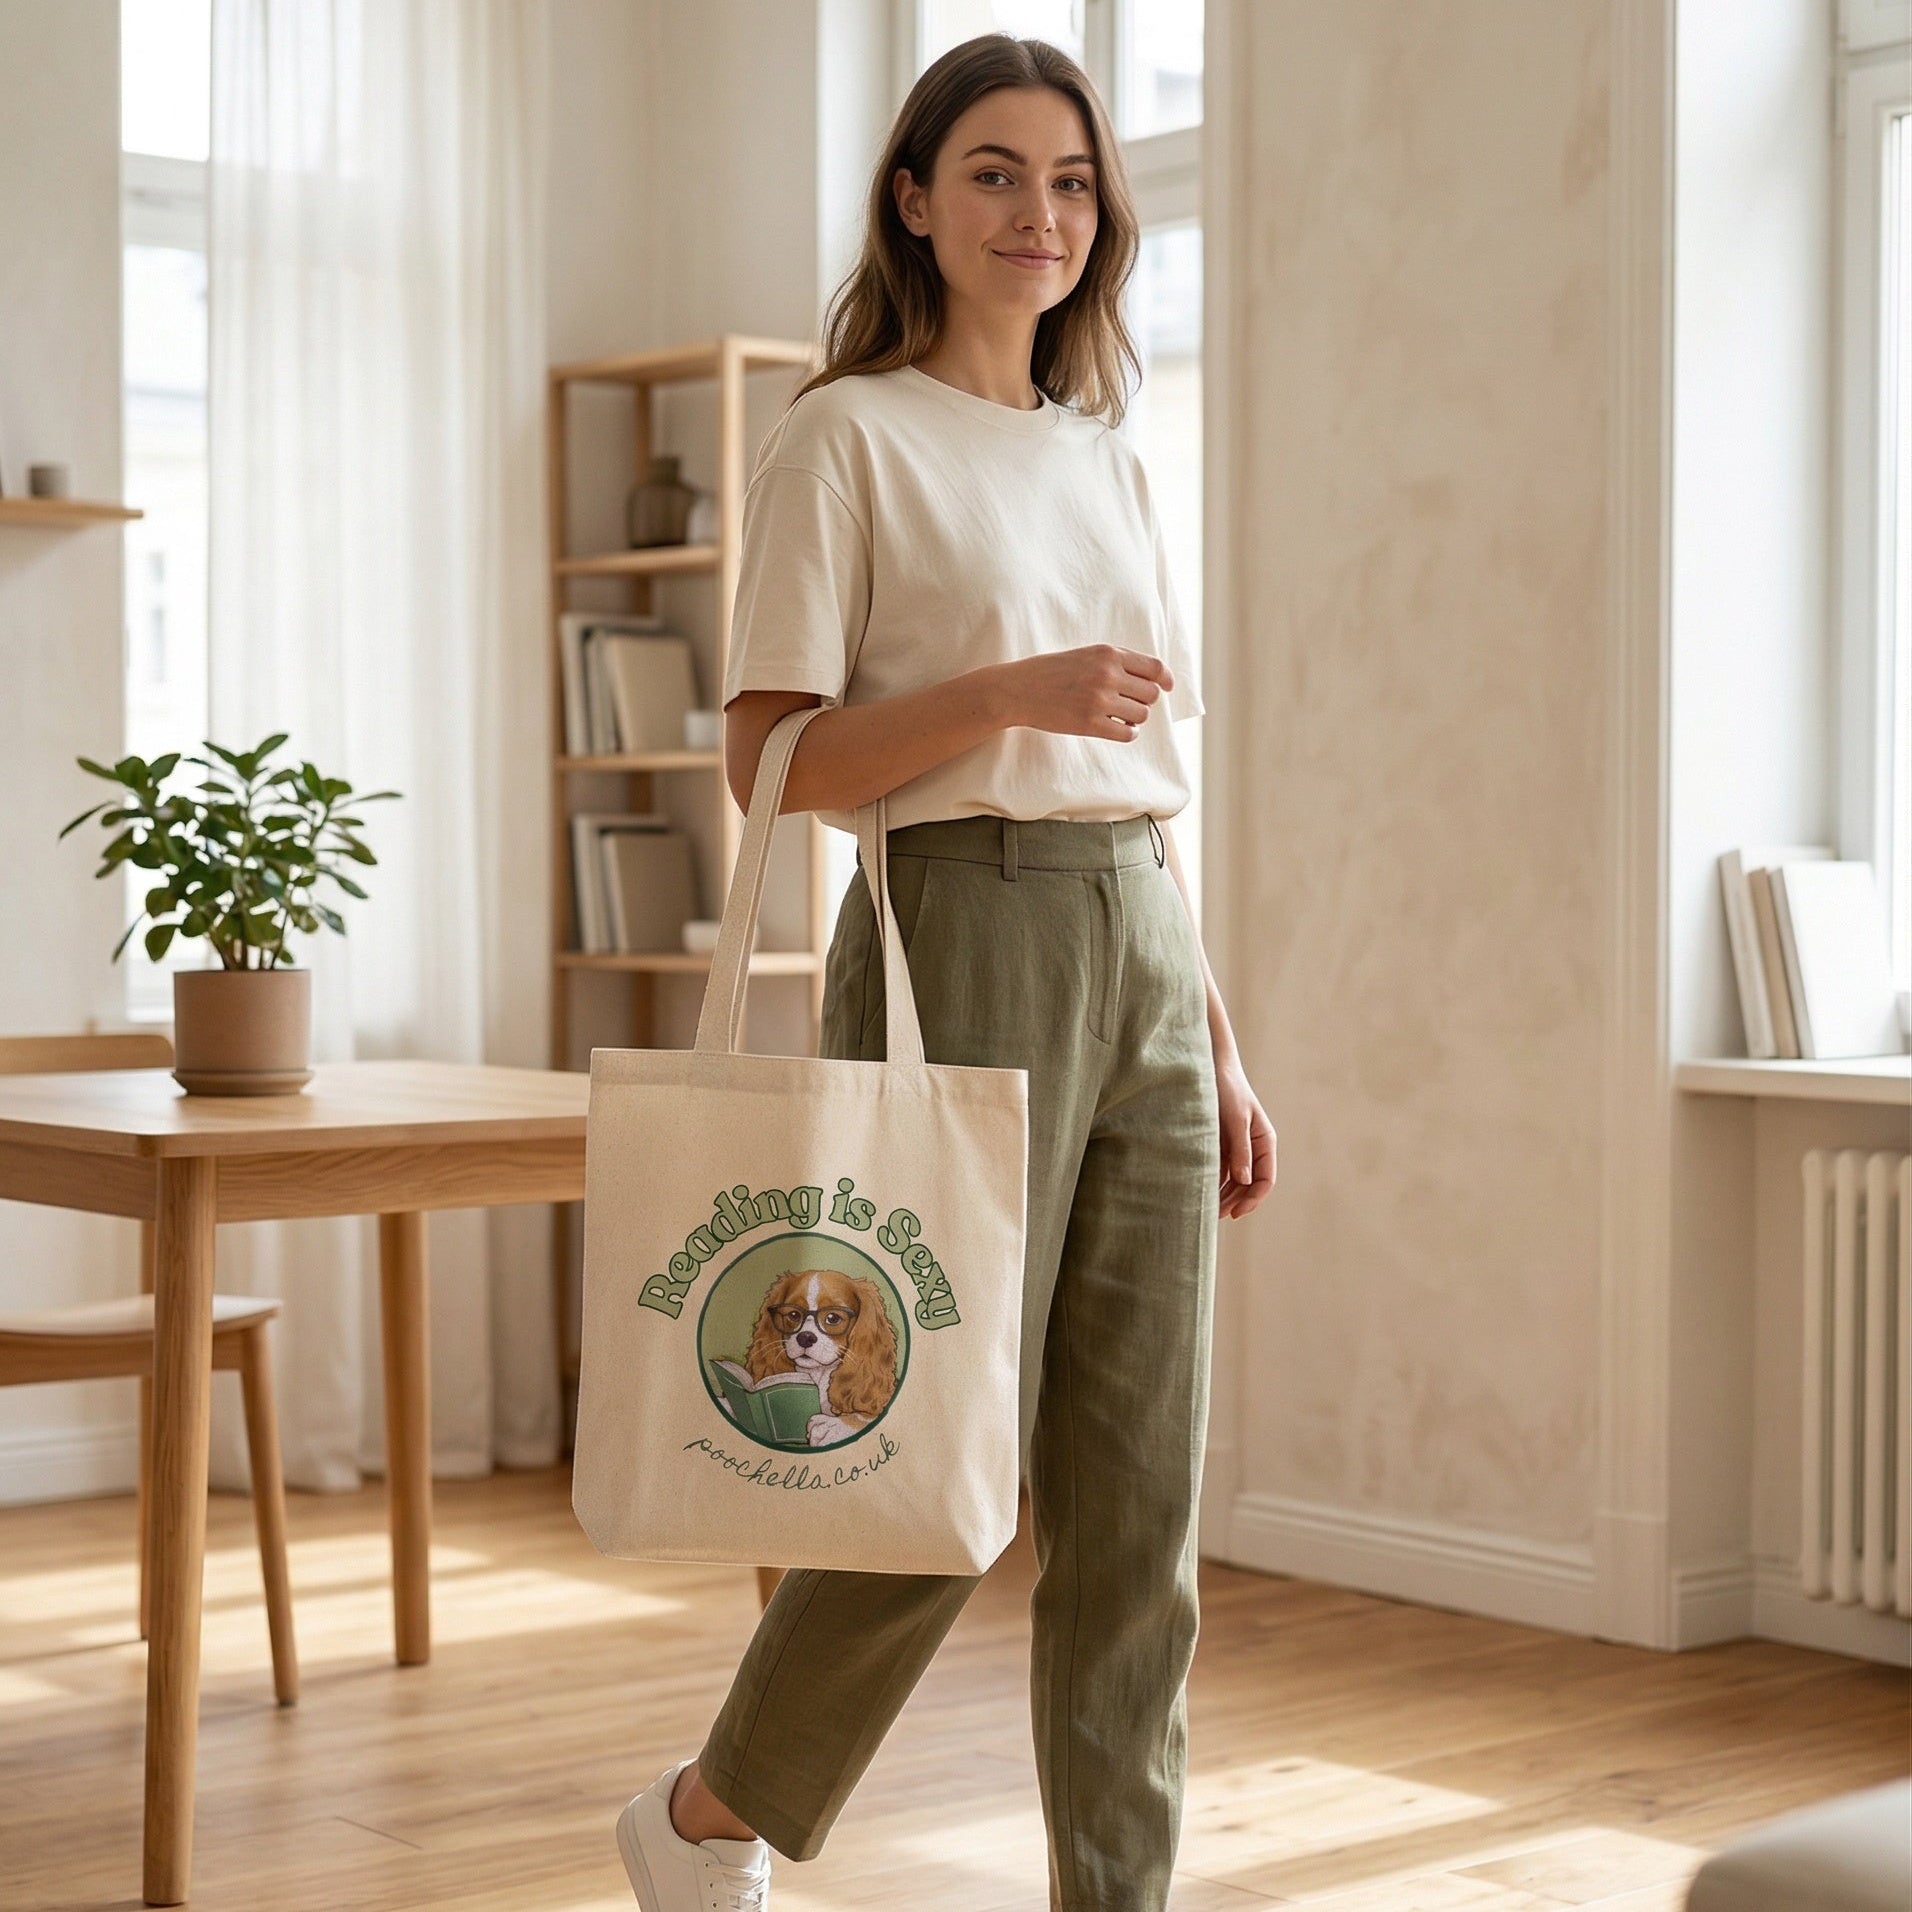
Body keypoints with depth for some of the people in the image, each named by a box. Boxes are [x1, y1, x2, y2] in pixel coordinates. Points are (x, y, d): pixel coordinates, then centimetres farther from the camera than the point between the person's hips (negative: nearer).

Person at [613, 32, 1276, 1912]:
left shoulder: (1108, 461, 17)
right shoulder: (849, 437, -2)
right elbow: (769, 763, -8)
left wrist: (1220, 1048, 15)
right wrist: (1009, 691, -20)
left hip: (1142, 964, 6)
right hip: (959, 941, -6)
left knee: (1141, 1502, 5)